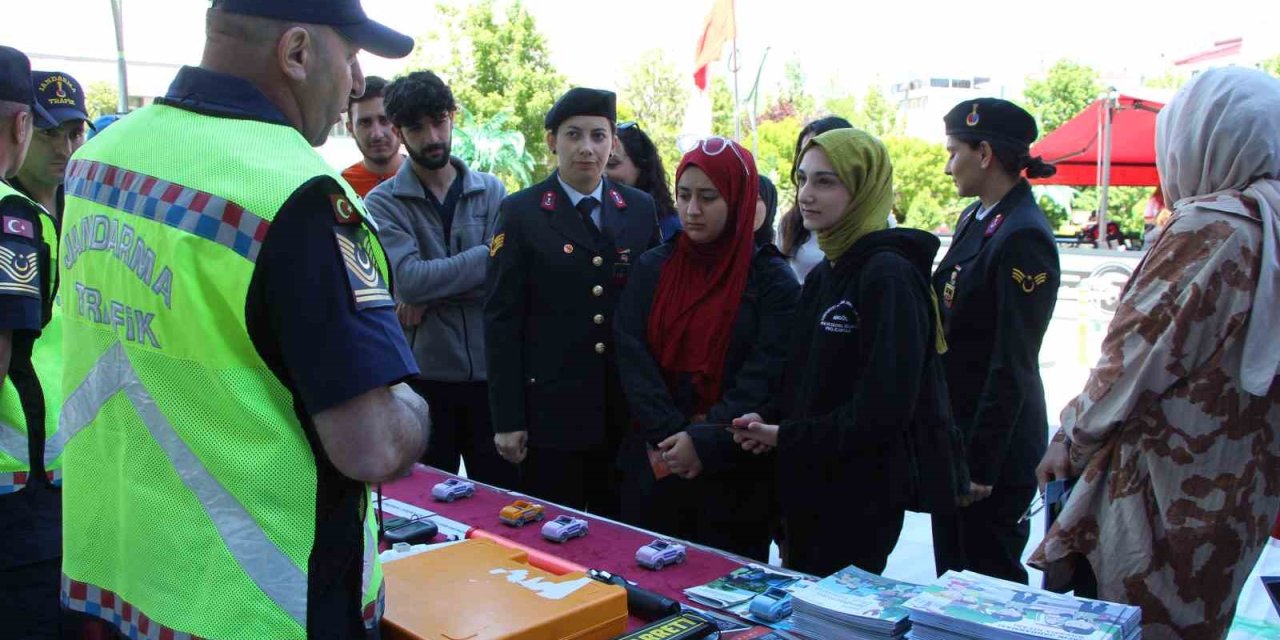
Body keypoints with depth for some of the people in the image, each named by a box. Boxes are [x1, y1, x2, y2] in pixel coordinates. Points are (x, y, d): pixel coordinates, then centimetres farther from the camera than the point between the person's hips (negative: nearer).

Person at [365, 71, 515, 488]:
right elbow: (409, 280, -16)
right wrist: (488, 255, -13)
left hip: (489, 372, 2)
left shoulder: (492, 191, 4)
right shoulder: (383, 202, -1)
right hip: (423, 375, -1)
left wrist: (433, 295, -14)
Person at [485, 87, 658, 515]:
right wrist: (507, 420, -8)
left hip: (627, 412, 3)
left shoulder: (641, 209, 7)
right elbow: (501, 319, -5)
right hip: (550, 411, -3)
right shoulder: (520, 213, -2)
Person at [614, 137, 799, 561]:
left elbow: (763, 376, -11)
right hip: (653, 463, 3)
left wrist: (705, 441, -19)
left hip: (733, 473, -2)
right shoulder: (652, 268, 6)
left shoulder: (772, 280, -3)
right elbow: (632, 357, -4)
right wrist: (671, 436, -15)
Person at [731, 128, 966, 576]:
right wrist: (768, 421, -4)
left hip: (862, 498, -8)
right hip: (808, 488, 8)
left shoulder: (889, 276, -16)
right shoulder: (822, 276, 12)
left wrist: (787, 436, -14)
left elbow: (884, 408, -21)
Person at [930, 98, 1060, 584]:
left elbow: (1012, 364, -20)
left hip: (996, 441, -9)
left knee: (989, 580, 6)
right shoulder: (974, 220, 9)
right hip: (954, 429, 9)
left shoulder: (1024, 238, -19)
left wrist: (982, 463, -18)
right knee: (951, 573, 19)